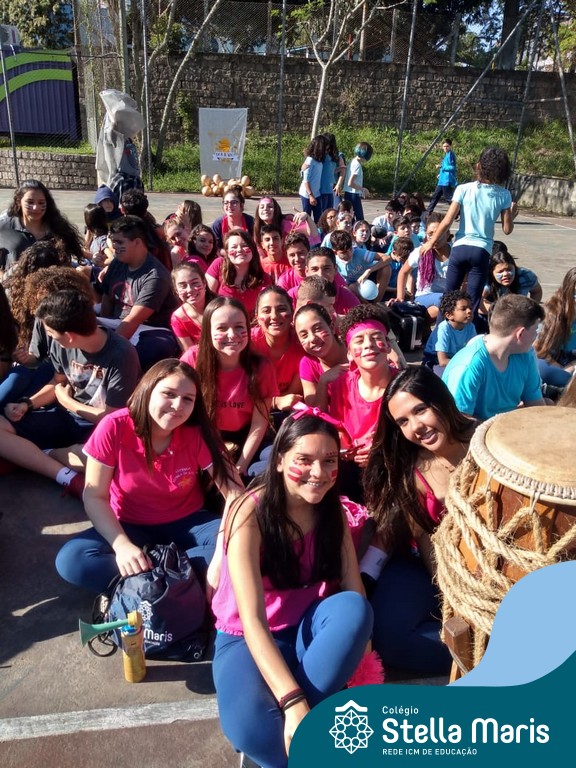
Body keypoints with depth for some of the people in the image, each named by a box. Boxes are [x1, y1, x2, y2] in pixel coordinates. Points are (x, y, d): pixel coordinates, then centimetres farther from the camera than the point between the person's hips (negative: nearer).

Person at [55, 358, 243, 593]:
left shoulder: (197, 434, -18)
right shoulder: (114, 427, -21)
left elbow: (233, 490, -18)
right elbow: (94, 497, -16)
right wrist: (122, 545, -32)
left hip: (188, 524, 1)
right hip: (131, 527, 0)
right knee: (70, 560, -27)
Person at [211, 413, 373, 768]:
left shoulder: (332, 510, -6)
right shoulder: (251, 514, -23)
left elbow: (355, 591, -12)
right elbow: (252, 620, -29)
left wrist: (354, 654, -29)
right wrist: (293, 701, -37)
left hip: (309, 630, 4)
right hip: (248, 638, -4)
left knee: (354, 607, -30)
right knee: (249, 727, -35)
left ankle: (301, 728, -20)